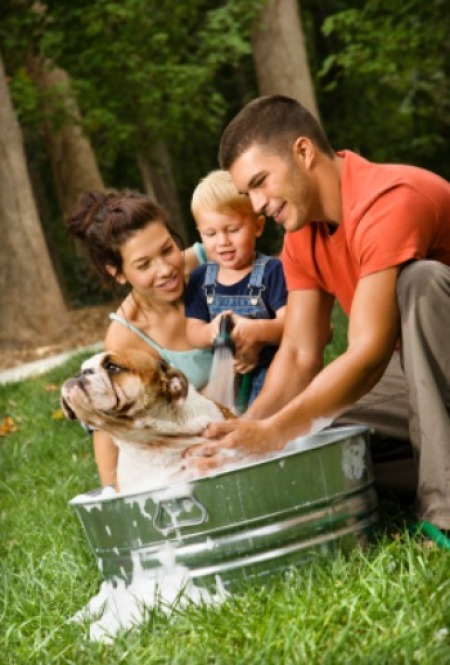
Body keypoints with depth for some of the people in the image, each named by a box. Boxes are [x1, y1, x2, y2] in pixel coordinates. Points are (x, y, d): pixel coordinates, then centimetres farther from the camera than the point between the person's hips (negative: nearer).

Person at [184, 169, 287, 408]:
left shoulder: (272, 271, -5)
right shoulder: (201, 278, 9)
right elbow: (193, 332, 4)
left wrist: (256, 330, -34)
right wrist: (212, 332, -19)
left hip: (269, 375, -4)